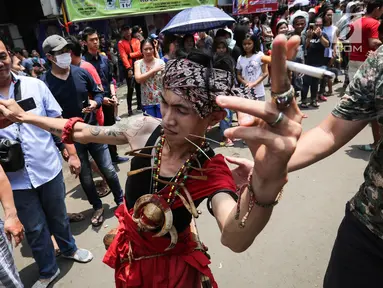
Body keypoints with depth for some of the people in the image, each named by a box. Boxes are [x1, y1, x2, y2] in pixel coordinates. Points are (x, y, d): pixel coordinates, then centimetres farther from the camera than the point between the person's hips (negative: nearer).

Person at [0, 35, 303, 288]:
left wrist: (266, 181, -73)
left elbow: (235, 238, -52)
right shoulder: (145, 129, -21)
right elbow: (83, 132, -4)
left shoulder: (212, 171, -32)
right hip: (130, 253, 4)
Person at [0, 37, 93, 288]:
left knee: (58, 216, 22)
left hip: (49, 168, 1)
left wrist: (72, 154, -1)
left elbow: (58, 121, 1)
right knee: (35, 228, 16)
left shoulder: (35, 85, -5)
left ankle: (69, 249, 50)